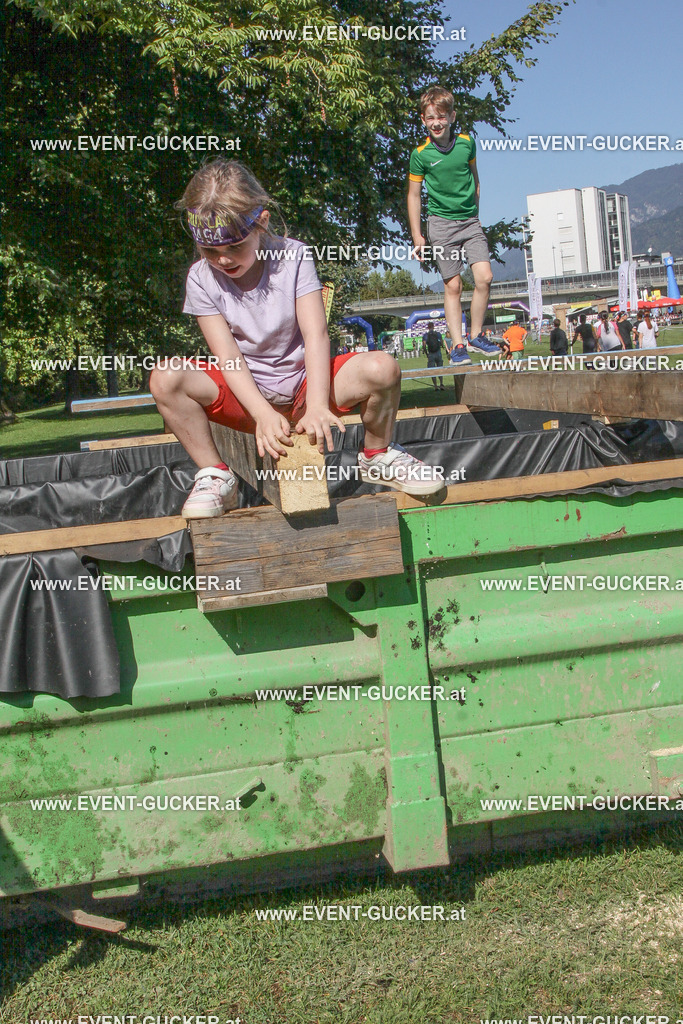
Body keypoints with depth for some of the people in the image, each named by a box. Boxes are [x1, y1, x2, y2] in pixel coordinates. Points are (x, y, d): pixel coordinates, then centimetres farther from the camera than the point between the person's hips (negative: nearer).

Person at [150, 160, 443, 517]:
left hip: (303, 381, 0)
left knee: (382, 368, -27)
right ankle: (214, 475, -11)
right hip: (246, 394, 0)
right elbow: (228, 356, -15)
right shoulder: (202, 278, -8)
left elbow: (315, 334, -17)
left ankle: (376, 456, 3)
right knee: (165, 377, -27)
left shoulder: (293, 256, -10)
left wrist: (317, 405, -33)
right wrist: (263, 414, -30)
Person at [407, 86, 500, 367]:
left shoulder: (467, 142, 0)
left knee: (484, 278, -8)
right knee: (452, 285, -3)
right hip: (441, 223, -3)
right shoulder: (421, 154, -8)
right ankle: (457, 346, 4)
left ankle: (476, 335, 9)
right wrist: (416, 234, -3)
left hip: (470, 220, 3)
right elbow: (414, 194, -1)